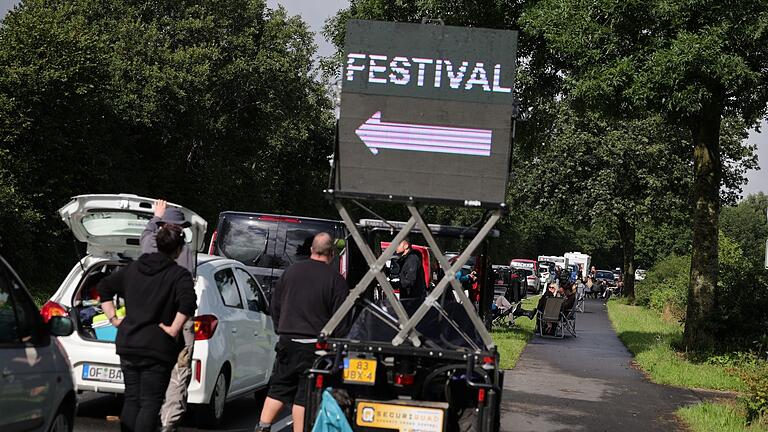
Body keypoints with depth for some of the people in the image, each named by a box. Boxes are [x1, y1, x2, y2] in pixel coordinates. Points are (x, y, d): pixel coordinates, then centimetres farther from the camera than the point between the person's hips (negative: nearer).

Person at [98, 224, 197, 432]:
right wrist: (173, 330, -16)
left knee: (131, 400, 15)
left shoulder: (133, 268, 12)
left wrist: (113, 318, 15)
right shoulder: (179, 274, -8)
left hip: (127, 344, 6)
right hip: (156, 348, -6)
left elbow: (104, 287, 17)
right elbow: (188, 302, -25)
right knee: (150, 403, -1)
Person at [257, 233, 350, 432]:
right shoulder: (336, 280, -7)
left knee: (279, 388, 13)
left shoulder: (290, 271, 8)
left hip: (287, 340, 4)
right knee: (306, 394, 1)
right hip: (315, 344, -4)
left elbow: (275, 305, 15)